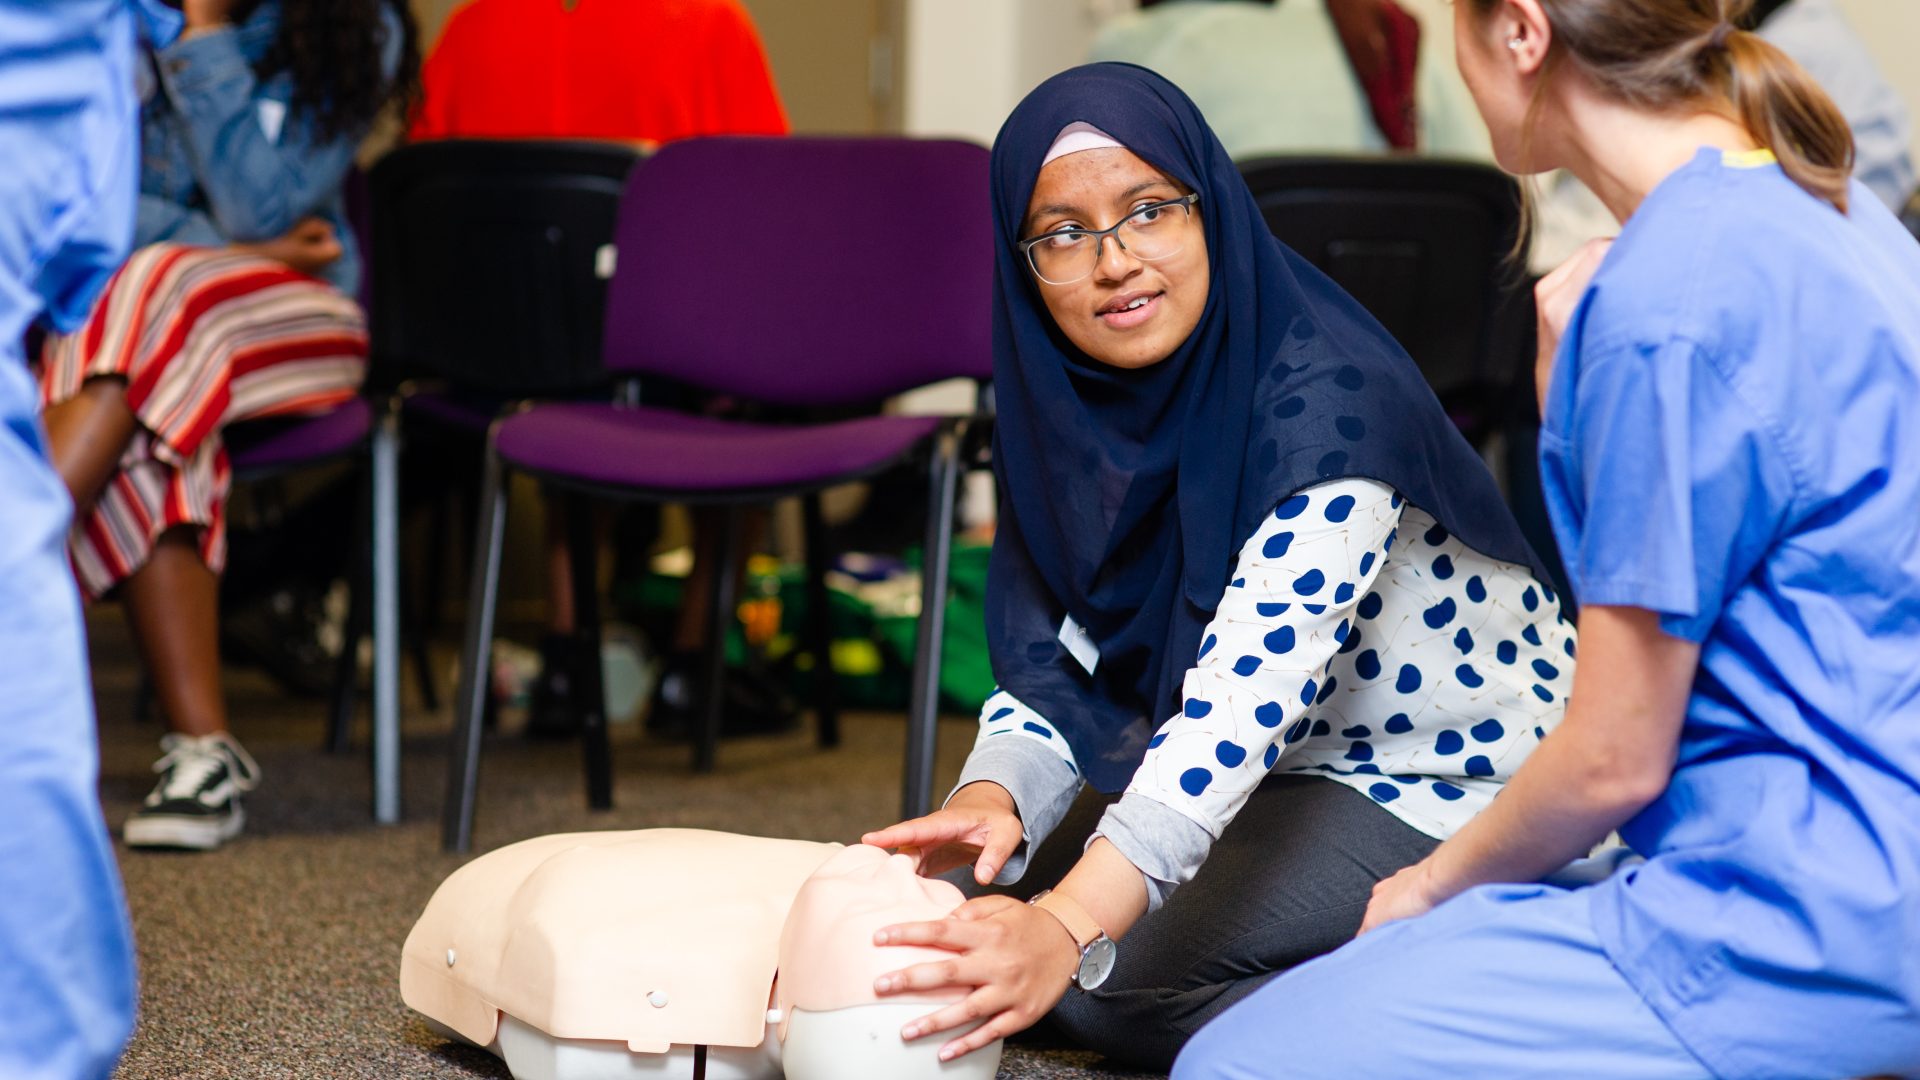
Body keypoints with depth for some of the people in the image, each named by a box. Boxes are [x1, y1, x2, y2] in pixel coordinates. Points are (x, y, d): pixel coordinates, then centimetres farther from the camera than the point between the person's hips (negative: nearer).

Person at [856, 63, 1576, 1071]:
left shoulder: (1330, 401, -28)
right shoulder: (1068, 402, -5)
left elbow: (1249, 688, -39)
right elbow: (1050, 662, -4)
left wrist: (1073, 926, -51)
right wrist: (991, 799, -27)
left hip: (1451, 786, -8)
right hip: (1280, 773, 8)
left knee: (1115, 971, -21)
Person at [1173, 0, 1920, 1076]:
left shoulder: (1668, 297, -19)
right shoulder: (1817, 203, 9)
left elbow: (1614, 761, -14)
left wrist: (1435, 886, 4)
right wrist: (1573, 375, 8)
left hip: (1799, 923, -10)